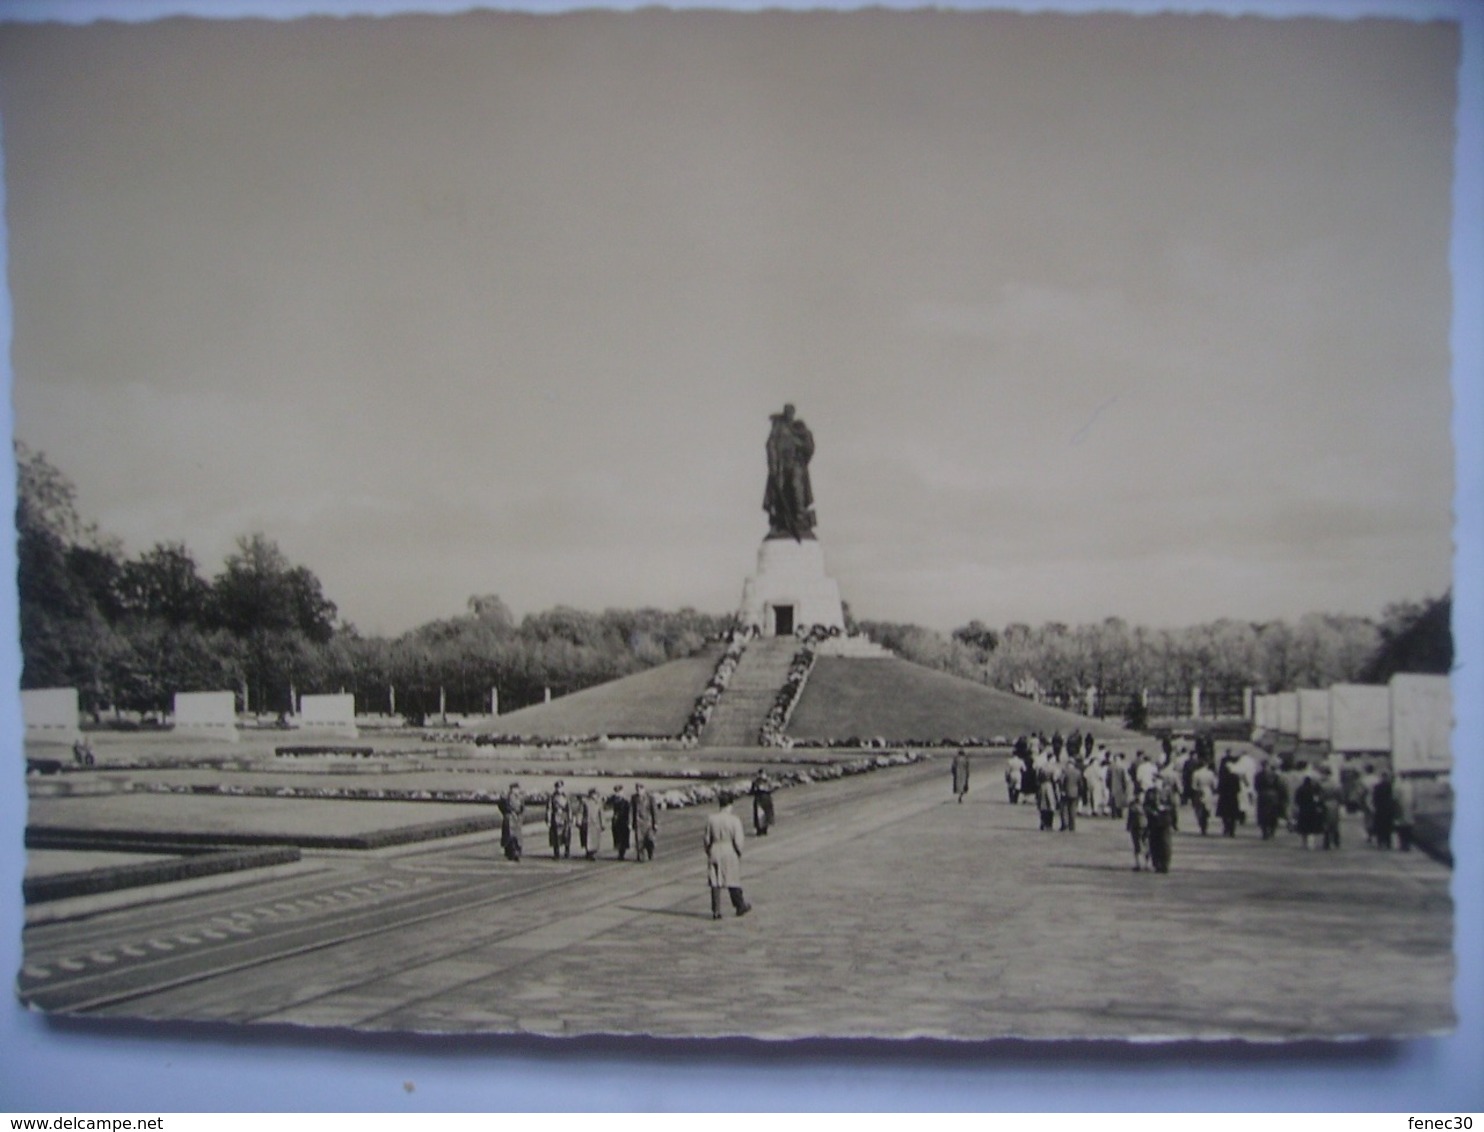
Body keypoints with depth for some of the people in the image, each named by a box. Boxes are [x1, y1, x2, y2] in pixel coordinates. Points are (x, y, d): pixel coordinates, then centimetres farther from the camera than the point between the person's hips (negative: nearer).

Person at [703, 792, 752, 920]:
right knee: (733, 881, 12)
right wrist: (739, 853, 3)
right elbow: (738, 841, -14)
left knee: (715, 883, 7)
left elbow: (707, 839, 2)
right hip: (730, 853, -2)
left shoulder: (711, 819, -5)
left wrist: (708, 852, 17)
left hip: (714, 853, 2)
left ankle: (716, 911, 7)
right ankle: (740, 907, 28)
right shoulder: (734, 820, -14)